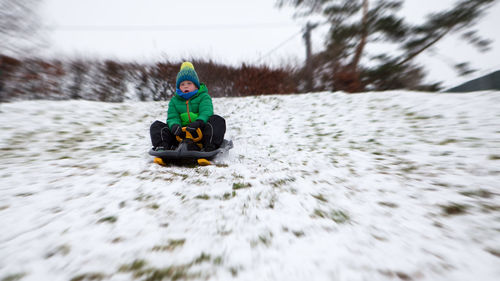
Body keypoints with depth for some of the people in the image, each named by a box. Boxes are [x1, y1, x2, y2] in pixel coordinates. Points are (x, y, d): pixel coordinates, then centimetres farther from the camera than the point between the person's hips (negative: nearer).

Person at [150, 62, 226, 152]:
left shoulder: (204, 97, 4)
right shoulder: (174, 100, 15)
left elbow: (206, 112, -14)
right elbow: (172, 117, 3)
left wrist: (199, 122, -37)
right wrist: (174, 125, -23)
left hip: (200, 131, -3)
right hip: (181, 133, 3)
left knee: (217, 120, -28)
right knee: (156, 125, -6)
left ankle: (210, 147, -41)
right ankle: (162, 146, -26)